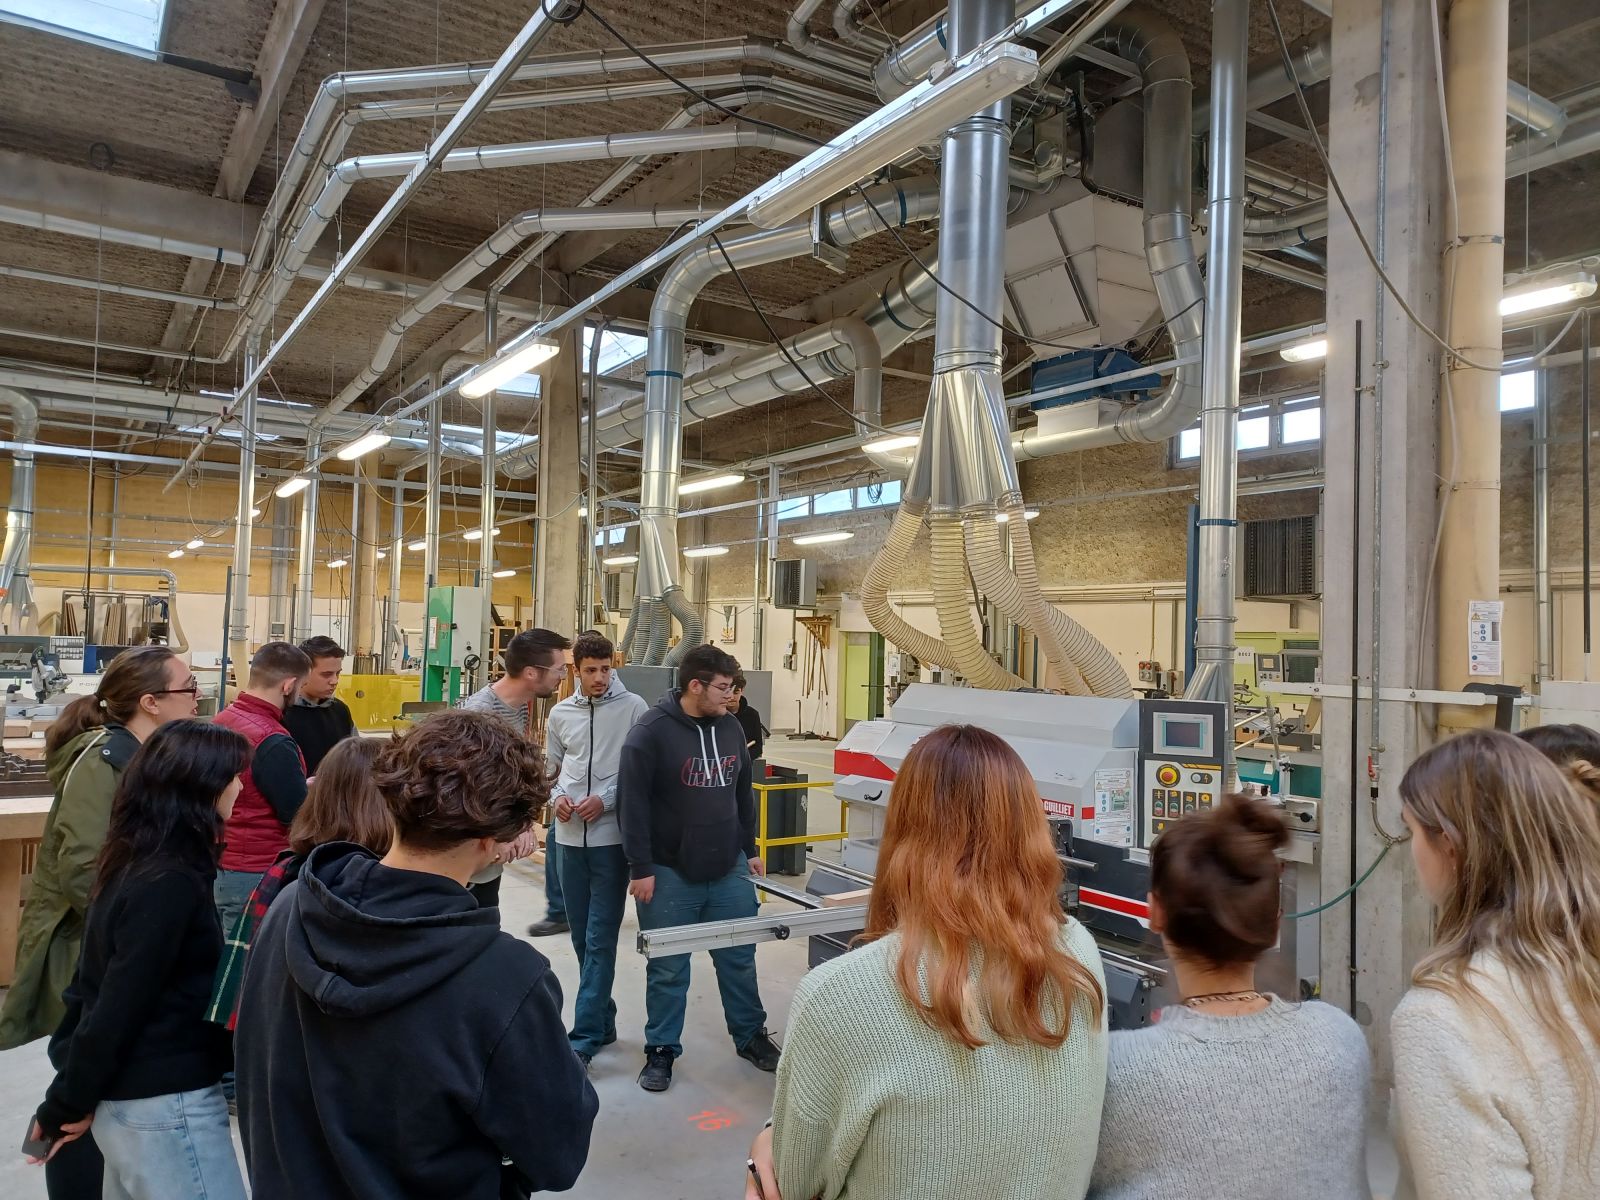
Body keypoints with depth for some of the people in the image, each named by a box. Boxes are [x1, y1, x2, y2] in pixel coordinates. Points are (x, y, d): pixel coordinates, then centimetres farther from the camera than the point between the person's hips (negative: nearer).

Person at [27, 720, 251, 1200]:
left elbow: (100, 986, 11)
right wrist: (68, 1103, -8)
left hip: (128, 1096, 9)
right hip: (165, 1105, -9)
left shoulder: (136, 864, 5)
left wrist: (67, 1097, 15)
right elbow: (119, 1004, -21)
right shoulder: (171, 883, -23)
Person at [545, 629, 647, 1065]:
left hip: (612, 836, -5)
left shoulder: (633, 707, -6)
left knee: (600, 939, -5)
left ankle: (585, 1036, 1)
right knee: (582, 936, 13)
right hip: (570, 837, 5)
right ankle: (603, 1019, 28)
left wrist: (606, 800, -14)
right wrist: (555, 796, -2)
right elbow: (550, 767, 17)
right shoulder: (561, 713, 8)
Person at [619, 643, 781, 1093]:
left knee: (740, 960, 14)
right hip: (670, 874, -5)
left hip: (729, 870, 5)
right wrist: (641, 869, -14)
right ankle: (661, 1051, 25)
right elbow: (632, 803, -14)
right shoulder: (651, 731, -13)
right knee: (668, 970, 8)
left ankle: (751, 1036, 32)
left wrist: (750, 849, 16)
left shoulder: (731, 727, 5)